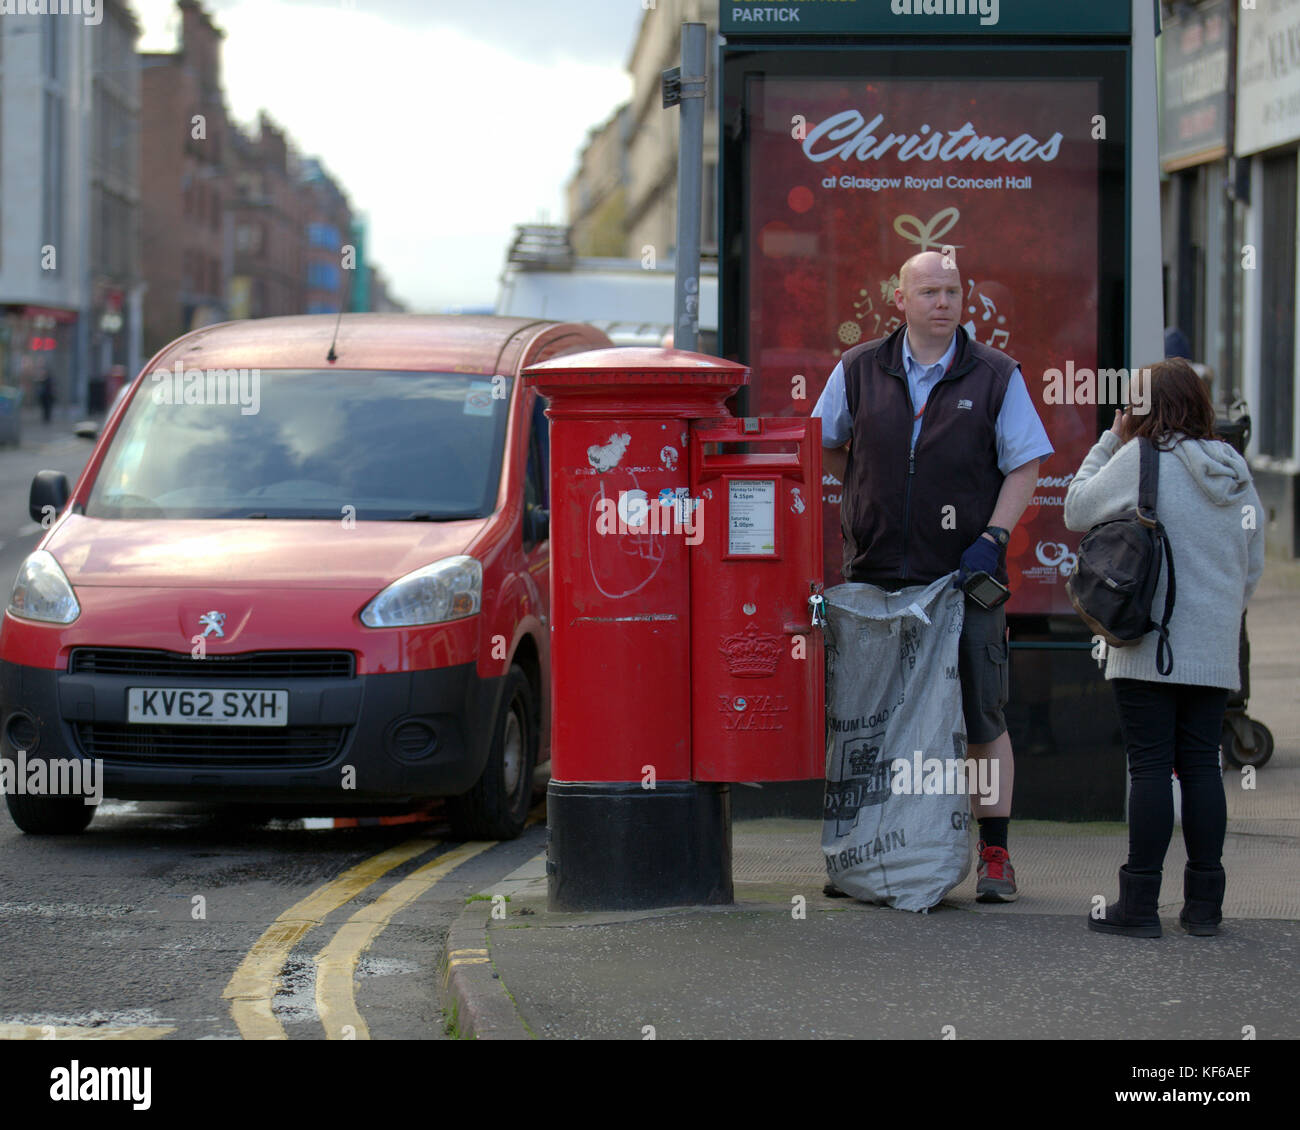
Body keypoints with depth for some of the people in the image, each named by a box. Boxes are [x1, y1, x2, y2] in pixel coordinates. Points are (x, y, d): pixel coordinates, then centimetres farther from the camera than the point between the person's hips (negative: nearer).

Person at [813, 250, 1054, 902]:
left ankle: (994, 855, 5)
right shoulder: (859, 371, 6)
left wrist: (991, 537, -8)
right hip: (875, 575, 2)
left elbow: (1025, 464, 2)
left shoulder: (996, 376, 2)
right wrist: (865, 501, 9)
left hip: (965, 577, -2)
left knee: (982, 720, -1)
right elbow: (825, 445, 19)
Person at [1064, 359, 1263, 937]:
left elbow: (1076, 510, 2)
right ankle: (1203, 904, 8)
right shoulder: (1234, 469, 10)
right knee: (1201, 764, 8)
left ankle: (1139, 903, -3)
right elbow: (1254, 563, 14)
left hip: (1150, 649, -5)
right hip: (1215, 651, 5)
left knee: (1150, 766, -4)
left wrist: (1109, 440, 8)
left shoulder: (1139, 460, -9)